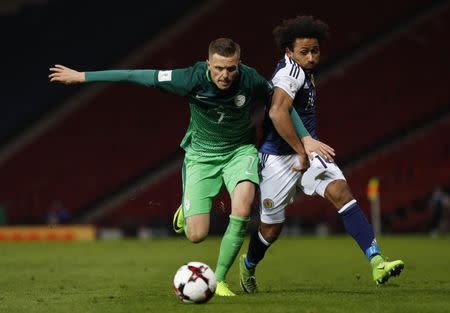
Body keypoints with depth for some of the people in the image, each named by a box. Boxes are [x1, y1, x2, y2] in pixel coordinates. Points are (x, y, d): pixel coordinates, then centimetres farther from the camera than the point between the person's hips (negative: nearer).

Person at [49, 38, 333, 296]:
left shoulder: (251, 80, -22)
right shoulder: (193, 79, -26)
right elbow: (140, 77, -21)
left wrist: (304, 139, -2)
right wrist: (82, 76, -17)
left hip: (240, 150, 0)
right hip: (201, 154, 0)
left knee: (243, 205, -31)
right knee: (197, 236, -9)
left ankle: (219, 280, -13)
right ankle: (187, 207, 31)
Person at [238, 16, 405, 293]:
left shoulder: (303, 70, 11)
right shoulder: (290, 71, -19)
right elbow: (277, 112, -35)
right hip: (279, 157, -7)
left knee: (341, 192, -18)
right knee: (271, 229, 6)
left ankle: (377, 262, -29)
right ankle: (249, 266, 40)